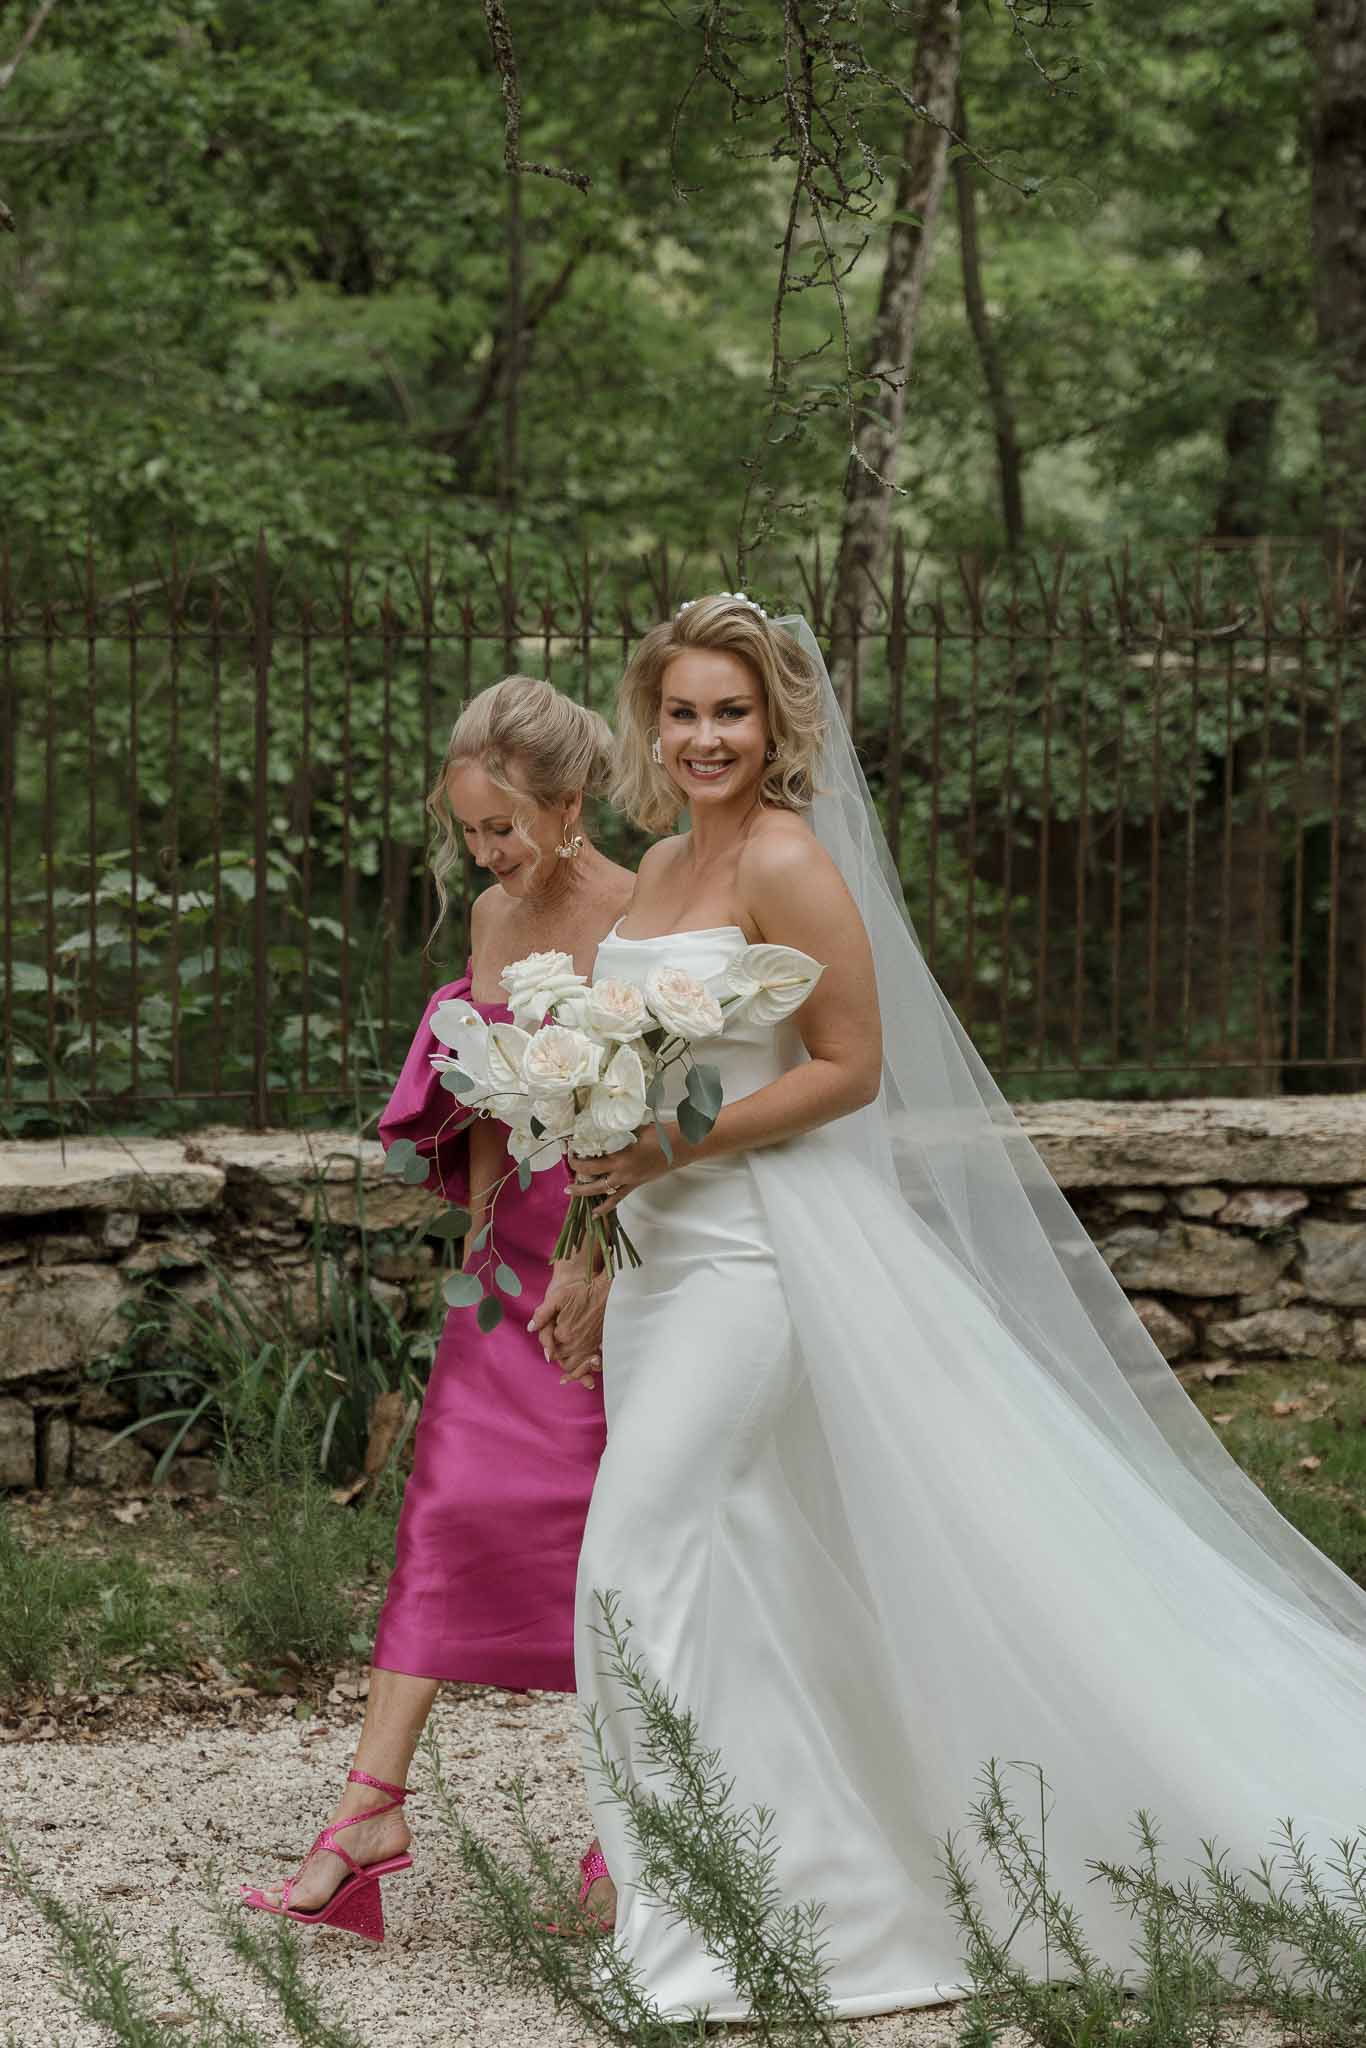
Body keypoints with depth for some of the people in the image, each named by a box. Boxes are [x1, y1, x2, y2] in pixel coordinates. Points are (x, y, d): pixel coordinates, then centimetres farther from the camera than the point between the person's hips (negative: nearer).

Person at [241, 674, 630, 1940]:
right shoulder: (492, 918, 8)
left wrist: (598, 1270, -18)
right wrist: (484, 1222, 5)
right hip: (510, 1244, 6)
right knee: (452, 1503, -2)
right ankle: (372, 1806, -5)